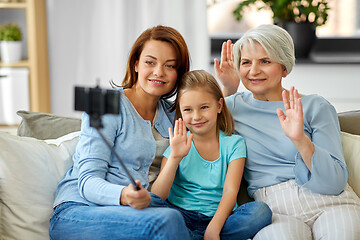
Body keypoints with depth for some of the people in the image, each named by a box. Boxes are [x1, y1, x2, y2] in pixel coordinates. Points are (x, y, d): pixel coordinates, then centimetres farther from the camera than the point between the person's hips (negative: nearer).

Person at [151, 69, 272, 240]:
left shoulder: (233, 143, 7)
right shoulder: (178, 144, 6)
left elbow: (230, 192, -6)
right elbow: (156, 197, -3)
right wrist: (175, 157, -15)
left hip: (219, 218, 2)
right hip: (181, 216, -1)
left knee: (261, 211, -28)